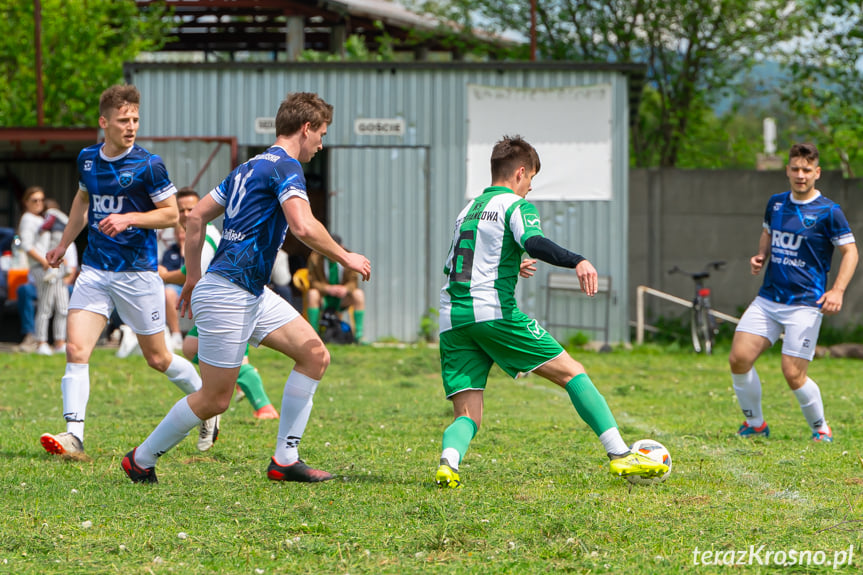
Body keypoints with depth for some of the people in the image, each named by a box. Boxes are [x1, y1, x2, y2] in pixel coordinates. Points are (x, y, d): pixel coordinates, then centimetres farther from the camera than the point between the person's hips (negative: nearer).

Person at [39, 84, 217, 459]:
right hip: (94, 270, 4)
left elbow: (171, 214, -6)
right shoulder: (87, 159, 5)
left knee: (157, 358, 7)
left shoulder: (148, 165, -11)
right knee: (76, 350, -13)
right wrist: (64, 244, 28)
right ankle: (74, 436, -15)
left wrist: (129, 218, -20)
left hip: (137, 273, -4)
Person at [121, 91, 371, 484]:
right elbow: (304, 227, -27)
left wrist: (193, 278, 23)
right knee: (215, 399, -3)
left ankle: (285, 459, 4)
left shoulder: (251, 167, 17)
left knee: (315, 355, 4)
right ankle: (141, 460, 14)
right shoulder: (286, 166, -12)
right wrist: (345, 258, -12)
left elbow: (196, 217, 19)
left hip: (252, 293, 10)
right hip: (229, 293, -10)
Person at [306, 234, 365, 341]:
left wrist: (345, 289, -30)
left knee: (358, 294, -26)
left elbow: (353, 281, -5)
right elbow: (312, 282, -12)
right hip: (323, 299, -2)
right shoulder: (315, 258, -11)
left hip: (341, 301, 2)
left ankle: (358, 334, -19)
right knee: (312, 294, -34)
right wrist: (328, 289, -30)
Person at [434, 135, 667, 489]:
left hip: (452, 319, 6)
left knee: (468, 417, 4)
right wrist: (578, 261, -31)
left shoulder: (468, 210, 26)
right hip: (493, 310, -6)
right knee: (572, 373, 3)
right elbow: (534, 243, -18)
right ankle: (619, 455, -4)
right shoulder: (515, 205, 4)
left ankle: (448, 460, -29)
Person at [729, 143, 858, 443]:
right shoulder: (775, 203, 9)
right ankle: (755, 424, 13)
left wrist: (838, 290, -18)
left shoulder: (828, 212, -8)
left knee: (793, 374, -11)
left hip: (805, 303, -5)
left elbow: (850, 251, -5)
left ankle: (821, 428, 13)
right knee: (739, 358, -6)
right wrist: (760, 257, 5)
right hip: (768, 299, 5)